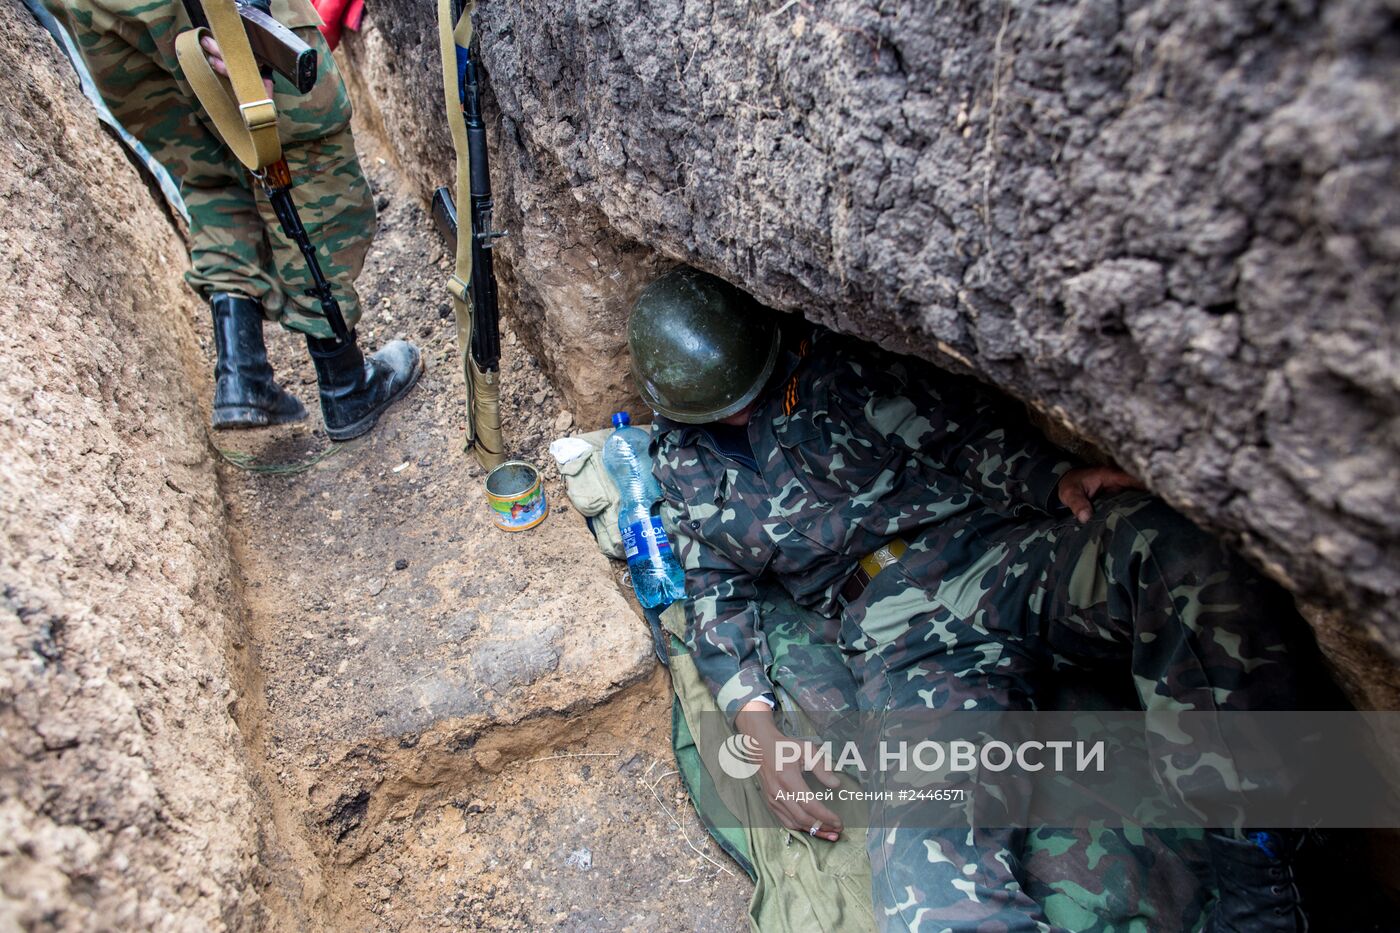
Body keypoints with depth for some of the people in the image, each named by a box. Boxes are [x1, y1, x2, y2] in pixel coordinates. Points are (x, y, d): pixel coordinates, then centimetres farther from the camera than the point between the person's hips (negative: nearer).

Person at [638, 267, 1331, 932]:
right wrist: (759, 732, 1)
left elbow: (948, 421, 9)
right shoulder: (683, 465, 18)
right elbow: (714, 592, 15)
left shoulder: (822, 357, 14)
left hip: (995, 544, 2)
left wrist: (1055, 477, -11)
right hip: (894, 629, -1)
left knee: (1185, 555, -32)